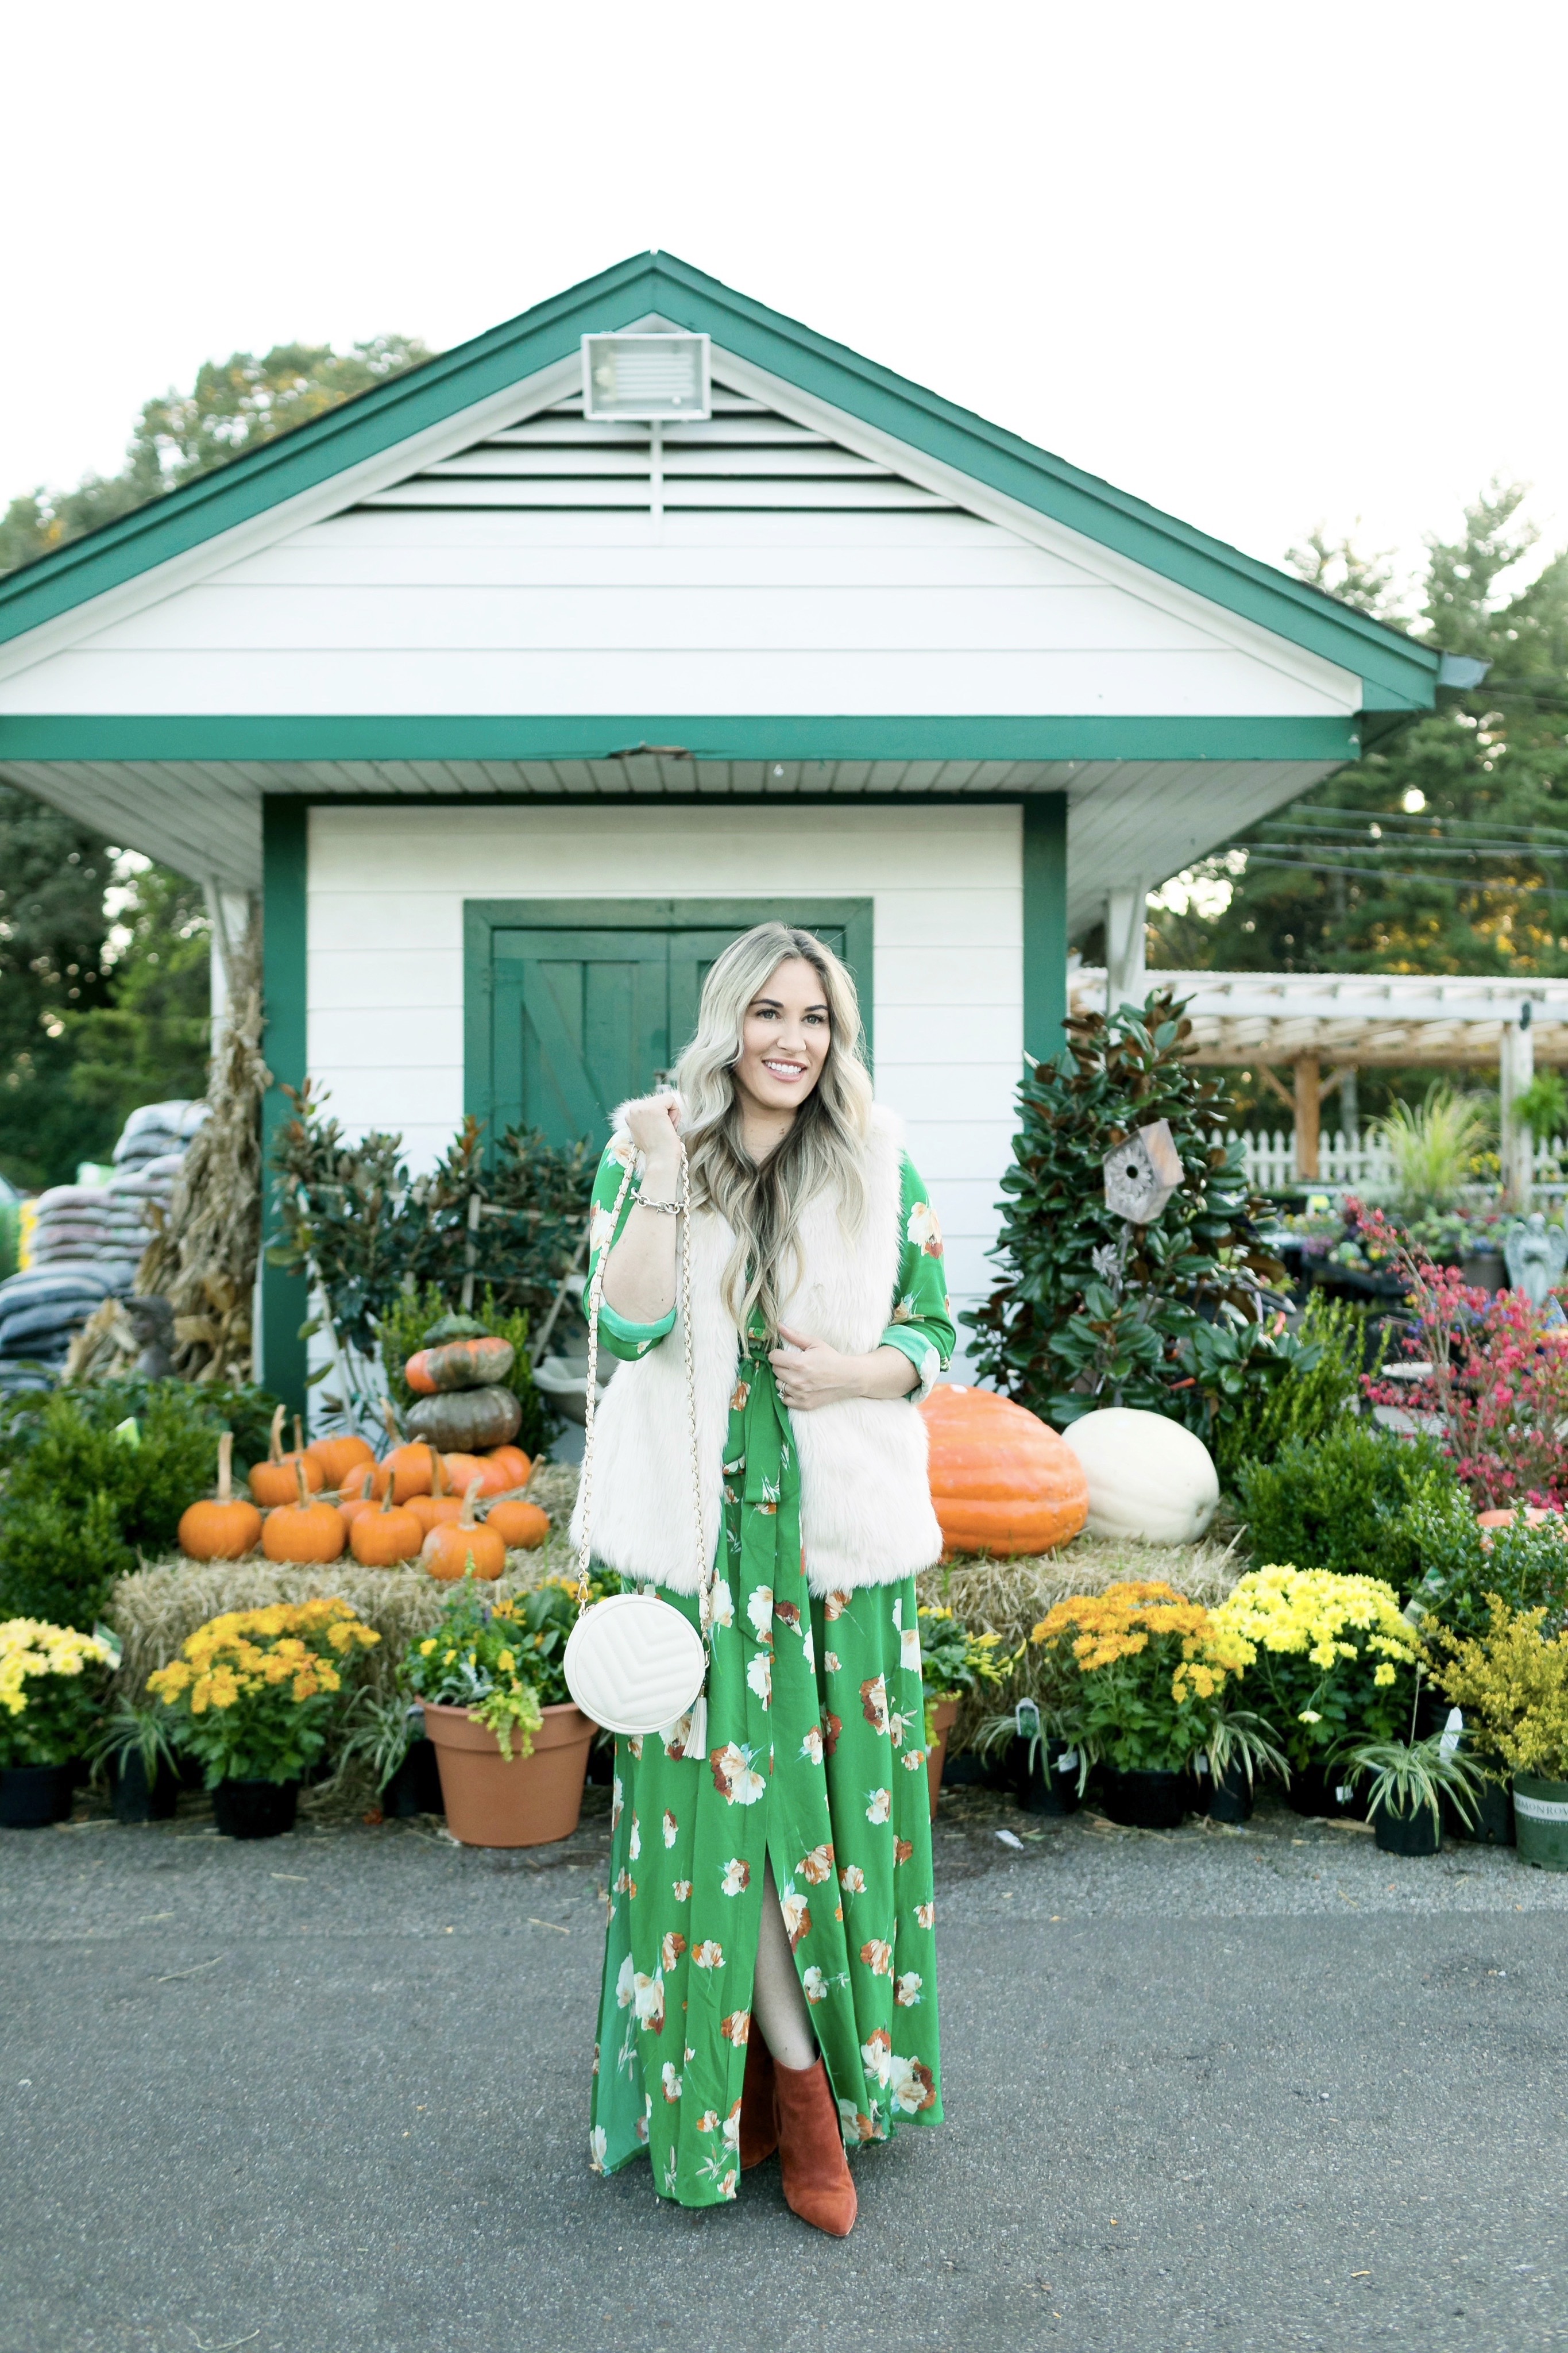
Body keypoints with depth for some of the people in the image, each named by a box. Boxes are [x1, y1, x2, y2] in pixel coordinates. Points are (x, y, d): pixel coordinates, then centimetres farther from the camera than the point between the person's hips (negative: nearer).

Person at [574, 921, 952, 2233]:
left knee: (832, 1794, 6)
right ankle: (800, 2085, 17)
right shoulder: (647, 1152, 1)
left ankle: (827, 2060, 27)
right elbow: (625, 1328, -9)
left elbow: (936, 1335, 5)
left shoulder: (880, 1170, 3)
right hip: (702, 1533, -1)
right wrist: (659, 1191, -20)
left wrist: (857, 1370, -14)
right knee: (727, 1800, 2)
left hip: (841, 1533, 1)